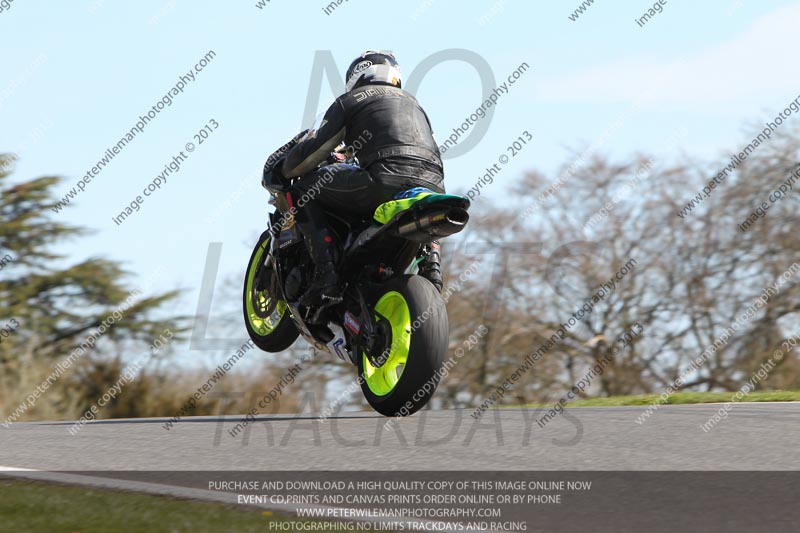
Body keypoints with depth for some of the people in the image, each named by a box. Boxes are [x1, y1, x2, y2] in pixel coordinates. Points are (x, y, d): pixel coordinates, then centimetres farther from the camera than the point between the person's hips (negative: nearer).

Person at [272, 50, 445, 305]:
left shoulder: (349, 100, 17)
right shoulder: (413, 102, 34)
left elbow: (312, 151, 11)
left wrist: (281, 172, 32)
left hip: (386, 182, -6)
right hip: (434, 187, 6)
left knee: (305, 187, 11)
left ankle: (326, 271, -6)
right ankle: (430, 259, 12)